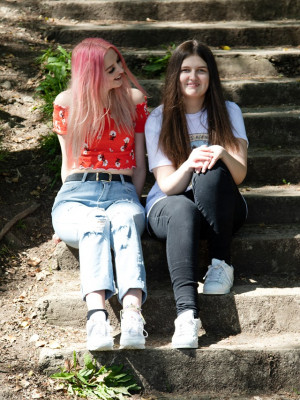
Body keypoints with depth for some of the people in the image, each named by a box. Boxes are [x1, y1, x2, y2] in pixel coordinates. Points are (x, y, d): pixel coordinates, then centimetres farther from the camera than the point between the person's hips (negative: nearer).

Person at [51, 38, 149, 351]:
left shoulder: (134, 100, 12)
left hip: (122, 191, 0)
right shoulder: (66, 103, 10)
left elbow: (140, 164, 14)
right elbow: (68, 163, 15)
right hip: (77, 194, 0)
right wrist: (72, 206, 3)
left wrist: (131, 203, 1)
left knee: (126, 220, -39)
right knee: (95, 224, -39)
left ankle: (132, 313, -60)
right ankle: (97, 314, -59)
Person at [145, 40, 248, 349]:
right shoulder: (158, 119, 1)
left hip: (221, 208, 1)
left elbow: (239, 174, -8)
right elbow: (167, 185, -8)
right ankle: (186, 312, -53)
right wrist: (188, 164, -30)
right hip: (169, 205, -1)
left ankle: (221, 264, -23)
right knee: (183, 210, -39)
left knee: (213, 173, -34)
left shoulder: (228, 113, 4)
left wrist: (222, 154, -31)